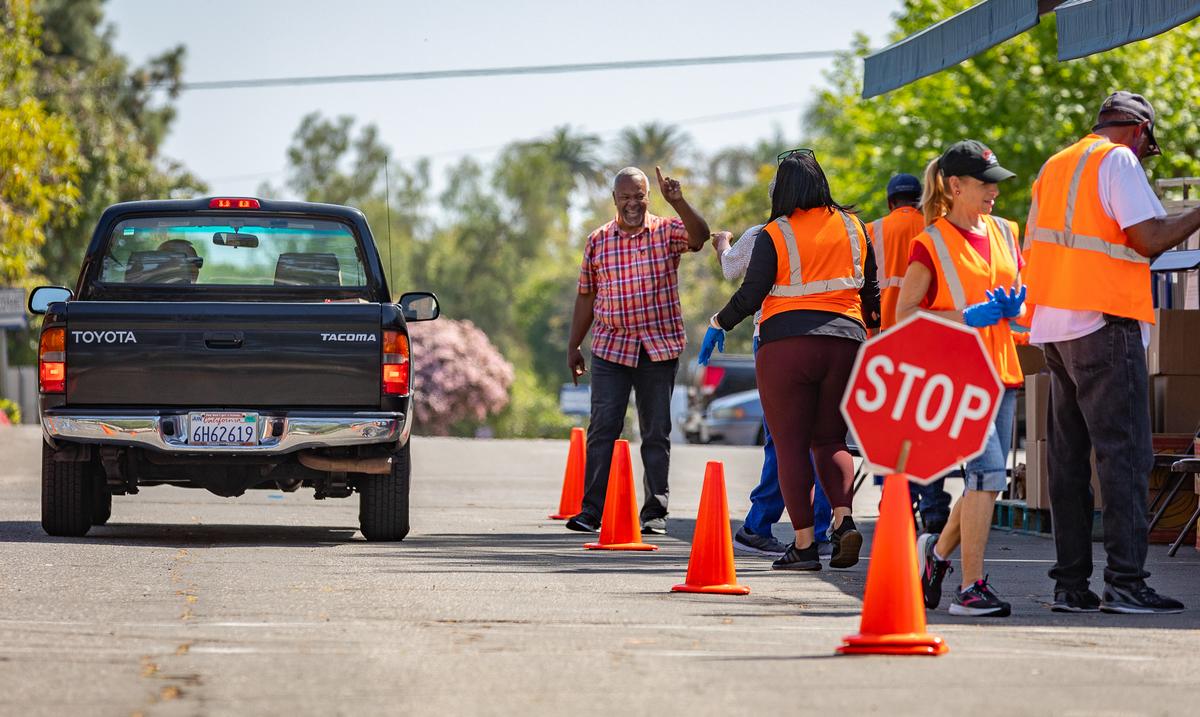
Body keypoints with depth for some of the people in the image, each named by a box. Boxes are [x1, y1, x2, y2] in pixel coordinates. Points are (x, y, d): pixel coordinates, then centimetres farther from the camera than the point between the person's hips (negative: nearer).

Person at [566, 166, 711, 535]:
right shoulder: (598, 241, 9)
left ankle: (655, 512, 8)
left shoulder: (667, 232, 2)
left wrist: (677, 202, -33)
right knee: (602, 428, -5)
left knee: (657, 432, 3)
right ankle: (591, 510, -3)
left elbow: (700, 236, -19)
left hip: (659, 347, -1)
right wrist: (573, 346, 13)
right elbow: (586, 297, 14)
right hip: (610, 347, 1)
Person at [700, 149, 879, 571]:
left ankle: (804, 544, -3)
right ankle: (843, 520, -10)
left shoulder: (774, 235, -4)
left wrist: (719, 323, 12)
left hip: (786, 345, -4)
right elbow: (871, 290, 13)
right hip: (845, 343, 4)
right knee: (830, 440, 14)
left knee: (791, 445, 2)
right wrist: (875, 334, 29)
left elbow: (751, 295, -6)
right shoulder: (852, 227, 8)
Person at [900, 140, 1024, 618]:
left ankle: (937, 550, 34)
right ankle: (971, 587, -16)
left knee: (986, 481, 9)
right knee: (988, 469, -19)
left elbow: (1019, 298, 24)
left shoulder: (1003, 234, 15)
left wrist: (1014, 307, 0)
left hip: (1000, 371, 7)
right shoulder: (931, 243, -4)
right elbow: (904, 313, -7)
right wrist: (966, 316, -17)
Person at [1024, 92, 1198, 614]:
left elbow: (1032, 250, 22)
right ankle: (1125, 583, -13)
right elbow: (1151, 238, -15)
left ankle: (1070, 584, 7)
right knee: (1125, 453, -8)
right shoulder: (1119, 160, -6)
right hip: (1104, 323, -8)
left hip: (1055, 326, 8)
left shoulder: (1055, 166, 18)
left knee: (1069, 455, 8)